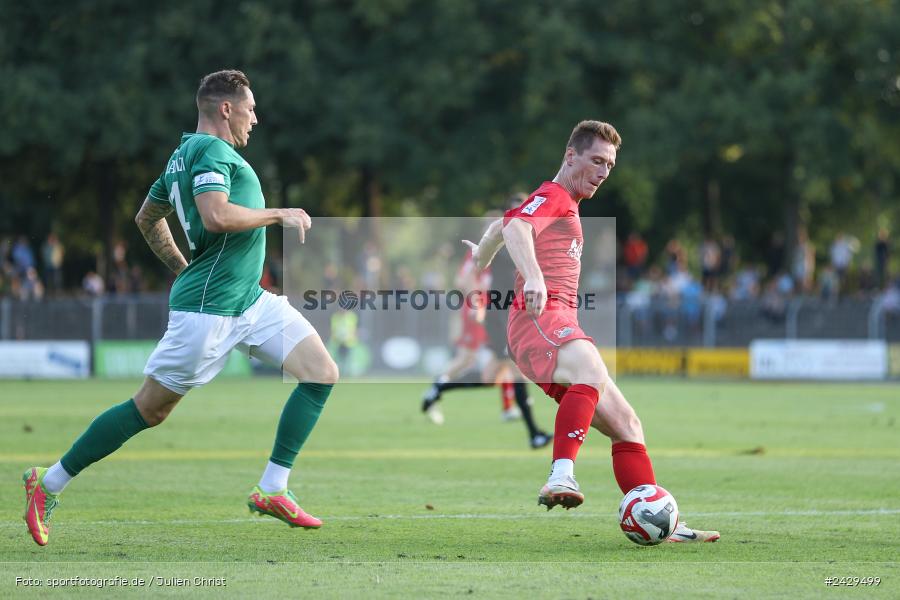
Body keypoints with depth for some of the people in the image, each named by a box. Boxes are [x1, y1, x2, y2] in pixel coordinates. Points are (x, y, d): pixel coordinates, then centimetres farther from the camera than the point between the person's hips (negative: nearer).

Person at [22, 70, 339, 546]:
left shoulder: (185, 154, 17)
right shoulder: (211, 150, -14)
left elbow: (147, 219, 27)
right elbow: (216, 216, -30)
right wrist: (278, 215, -18)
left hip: (250, 298, 10)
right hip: (207, 308, -10)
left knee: (322, 372, -1)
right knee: (150, 409, -2)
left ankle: (272, 490, 0)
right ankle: (48, 484, 10)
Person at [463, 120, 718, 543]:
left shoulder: (563, 204, 31)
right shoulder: (553, 197, -1)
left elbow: (500, 226, 49)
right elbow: (516, 226, -24)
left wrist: (482, 258, 70)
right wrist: (532, 276, -42)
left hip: (559, 327, 10)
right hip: (541, 316, -10)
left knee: (625, 424, 8)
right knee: (592, 370, -40)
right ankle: (561, 477, -55)